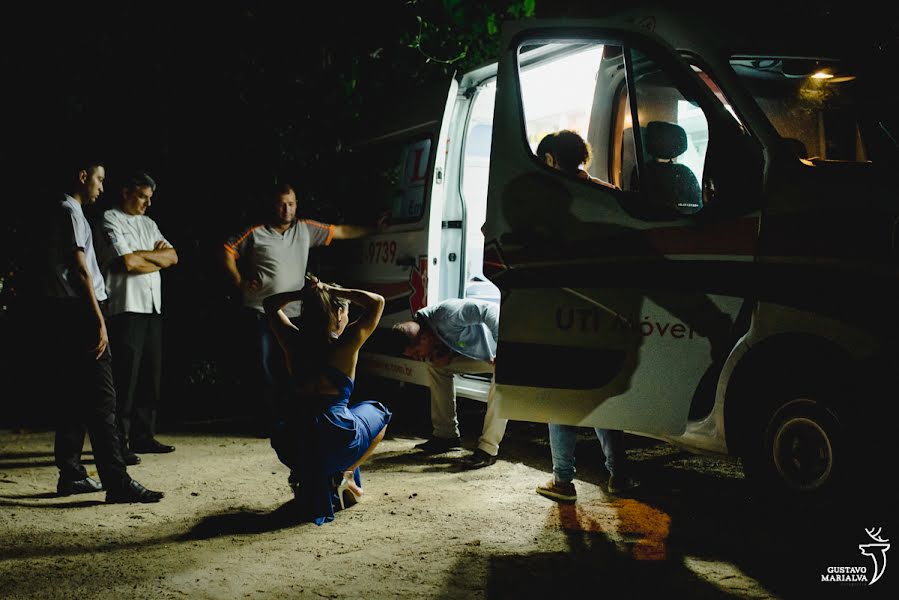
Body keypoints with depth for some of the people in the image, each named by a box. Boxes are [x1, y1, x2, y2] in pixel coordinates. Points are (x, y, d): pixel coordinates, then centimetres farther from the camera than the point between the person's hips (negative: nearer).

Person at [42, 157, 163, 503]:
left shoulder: (62, 212, 21)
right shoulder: (71, 212, -8)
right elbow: (80, 269, -15)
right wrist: (99, 321, -16)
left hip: (61, 315, 10)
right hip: (77, 312, -10)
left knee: (72, 399, 12)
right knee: (101, 400, -12)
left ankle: (70, 474, 16)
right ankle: (116, 481, -15)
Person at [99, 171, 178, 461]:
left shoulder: (148, 223, 20)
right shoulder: (111, 220, -3)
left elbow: (172, 256, 11)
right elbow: (129, 263, -14)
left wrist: (143, 255, -5)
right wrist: (158, 258, 1)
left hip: (152, 307, 8)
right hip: (126, 307, -8)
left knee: (151, 374, 9)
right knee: (126, 375, -9)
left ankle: (143, 436, 17)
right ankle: (118, 442, -5)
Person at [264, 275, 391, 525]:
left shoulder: (294, 341, 4)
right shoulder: (346, 344, -7)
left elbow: (270, 304, 22)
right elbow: (377, 302, 4)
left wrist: (302, 294, 6)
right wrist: (333, 290, 2)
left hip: (289, 446, 4)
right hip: (335, 443, -4)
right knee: (378, 413, 28)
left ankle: (303, 476, 17)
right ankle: (345, 474, 10)